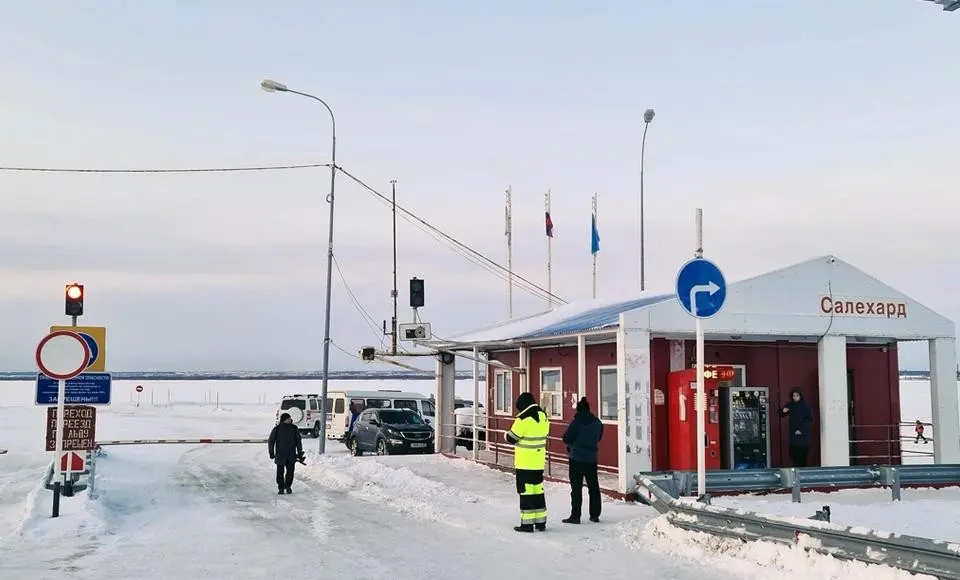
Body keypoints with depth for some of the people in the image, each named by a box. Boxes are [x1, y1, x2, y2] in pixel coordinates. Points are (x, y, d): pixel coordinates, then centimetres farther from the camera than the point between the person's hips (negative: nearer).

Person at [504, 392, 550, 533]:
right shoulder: (543, 417, 5)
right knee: (538, 490, 14)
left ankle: (527, 523, 2)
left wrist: (506, 435, 9)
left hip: (524, 463, -7)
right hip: (539, 462, 7)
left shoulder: (523, 419, -18)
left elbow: (511, 438, -12)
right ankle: (540, 522, 19)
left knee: (526, 491, -1)